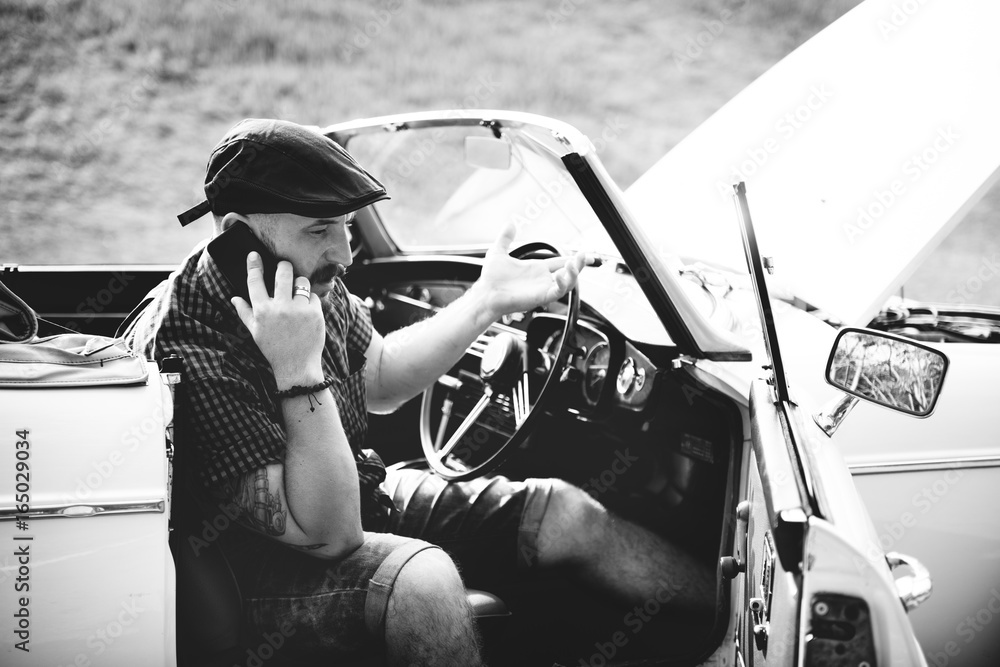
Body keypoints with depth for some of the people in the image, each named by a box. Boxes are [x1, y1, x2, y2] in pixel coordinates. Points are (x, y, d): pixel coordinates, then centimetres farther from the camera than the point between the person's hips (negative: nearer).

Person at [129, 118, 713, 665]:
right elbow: (330, 534, -31)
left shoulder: (309, 280, -8)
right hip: (263, 559, -7)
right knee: (422, 580, -36)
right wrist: (299, 374, -40)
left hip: (361, 492, 8)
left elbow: (378, 380, 13)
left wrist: (488, 302, 5)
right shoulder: (186, 351, -31)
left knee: (564, 514, -2)